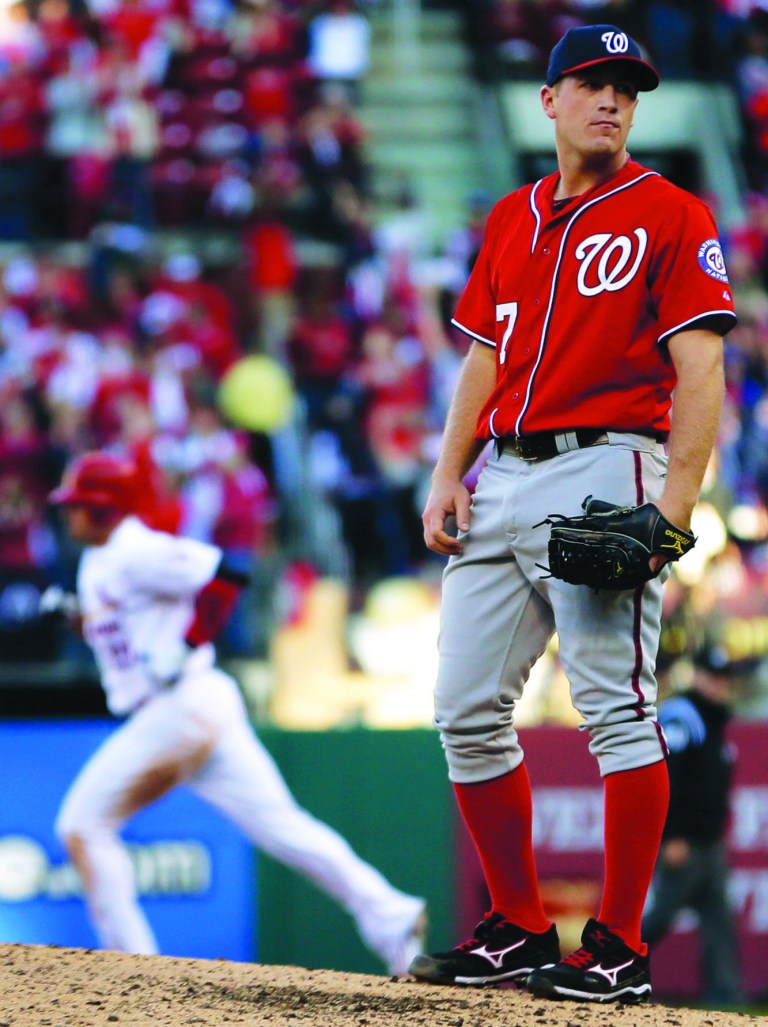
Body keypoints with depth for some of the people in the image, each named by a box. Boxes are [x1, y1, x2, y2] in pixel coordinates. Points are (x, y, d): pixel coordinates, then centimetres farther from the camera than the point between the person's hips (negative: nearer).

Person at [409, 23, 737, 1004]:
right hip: (505, 479, 7)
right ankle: (517, 932, 14)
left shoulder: (669, 214, 1)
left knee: (615, 705, -11)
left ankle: (619, 950, -9)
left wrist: (675, 506, -16)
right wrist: (448, 477, 9)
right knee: (467, 711, 4)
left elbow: (699, 369, -6)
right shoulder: (511, 220, 19)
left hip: (605, 467, -7)